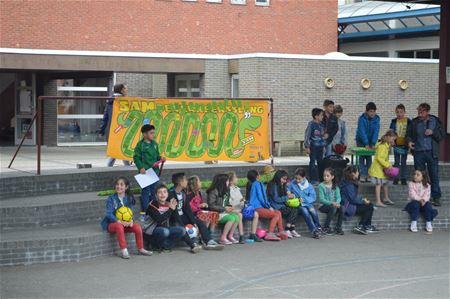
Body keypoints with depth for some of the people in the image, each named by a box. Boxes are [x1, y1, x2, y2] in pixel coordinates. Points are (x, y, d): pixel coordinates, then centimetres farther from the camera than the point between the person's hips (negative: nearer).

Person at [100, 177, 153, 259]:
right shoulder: (111, 199, -8)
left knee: (137, 227, -20)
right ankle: (123, 251, -35)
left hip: (125, 223, 4)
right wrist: (120, 222, -28)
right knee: (119, 226, -37)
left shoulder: (129, 199, 5)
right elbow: (109, 214, -15)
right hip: (112, 224, -4)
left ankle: (140, 249, -2)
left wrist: (131, 221, -17)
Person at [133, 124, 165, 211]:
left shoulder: (154, 144, 9)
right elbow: (136, 157, -10)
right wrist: (141, 167, -19)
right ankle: (145, 210, 4)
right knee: (146, 191, -3)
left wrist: (160, 158, -1)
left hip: (155, 170, 7)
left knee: (154, 191, 14)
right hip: (145, 171, -7)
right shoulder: (140, 145, -11)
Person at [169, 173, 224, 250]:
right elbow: (174, 212, -22)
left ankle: (209, 242, -17)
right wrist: (182, 226, -28)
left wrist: (194, 222, -5)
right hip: (174, 219, -7)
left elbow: (187, 208, 4)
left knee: (200, 222, -7)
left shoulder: (183, 192, 7)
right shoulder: (171, 194, -18)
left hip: (182, 216, 7)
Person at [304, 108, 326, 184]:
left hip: (320, 146, 6)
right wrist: (307, 146, -12)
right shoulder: (311, 124, -12)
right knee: (313, 162, 0)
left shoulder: (321, 125, 7)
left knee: (320, 162, 11)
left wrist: (324, 146, 17)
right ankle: (313, 179, 4)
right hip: (313, 146, -6)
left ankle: (321, 178, 19)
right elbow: (307, 135, -11)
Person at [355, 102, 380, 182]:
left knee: (369, 157, 2)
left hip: (370, 140, 3)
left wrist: (373, 144, -29)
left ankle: (368, 174, 5)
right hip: (361, 140, -3)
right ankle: (362, 175, -3)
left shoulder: (376, 118, -12)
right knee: (362, 157, -4)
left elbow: (376, 131, -18)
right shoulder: (362, 118, -22)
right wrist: (366, 144, -34)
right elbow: (362, 132, -27)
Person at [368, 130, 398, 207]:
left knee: (386, 183, 18)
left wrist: (389, 165, 1)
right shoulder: (382, 146, -22)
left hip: (383, 169, 10)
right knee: (378, 184, -8)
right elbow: (379, 158, -28)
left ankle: (386, 198, 33)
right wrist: (387, 165, -26)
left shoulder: (387, 145, 10)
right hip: (377, 168, -10)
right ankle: (378, 201, -7)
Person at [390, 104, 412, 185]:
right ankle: (396, 178, 11)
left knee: (403, 162, 7)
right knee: (397, 162, 6)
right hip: (396, 144, 1)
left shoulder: (409, 121, -4)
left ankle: (403, 178, 12)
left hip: (405, 145, -1)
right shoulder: (394, 121, 0)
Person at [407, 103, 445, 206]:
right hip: (419, 152, 2)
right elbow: (409, 135, 14)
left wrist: (433, 132, -15)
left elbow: (442, 135, 2)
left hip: (431, 152, -2)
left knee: (434, 176, 0)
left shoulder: (435, 121, 1)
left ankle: (436, 198, 6)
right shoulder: (415, 122, 5)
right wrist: (409, 141, -7)